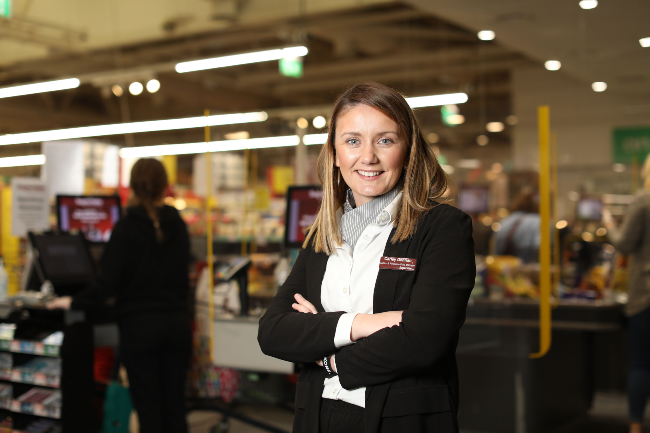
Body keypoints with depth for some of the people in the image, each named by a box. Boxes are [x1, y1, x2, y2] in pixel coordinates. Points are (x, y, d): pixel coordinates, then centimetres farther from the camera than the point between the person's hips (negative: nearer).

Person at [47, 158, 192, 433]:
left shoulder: (126, 227, -10)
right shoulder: (177, 225, 5)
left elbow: (108, 284, -14)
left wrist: (73, 303, -2)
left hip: (139, 326, -4)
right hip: (177, 322, 4)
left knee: (149, 410, 2)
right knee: (175, 407, 9)